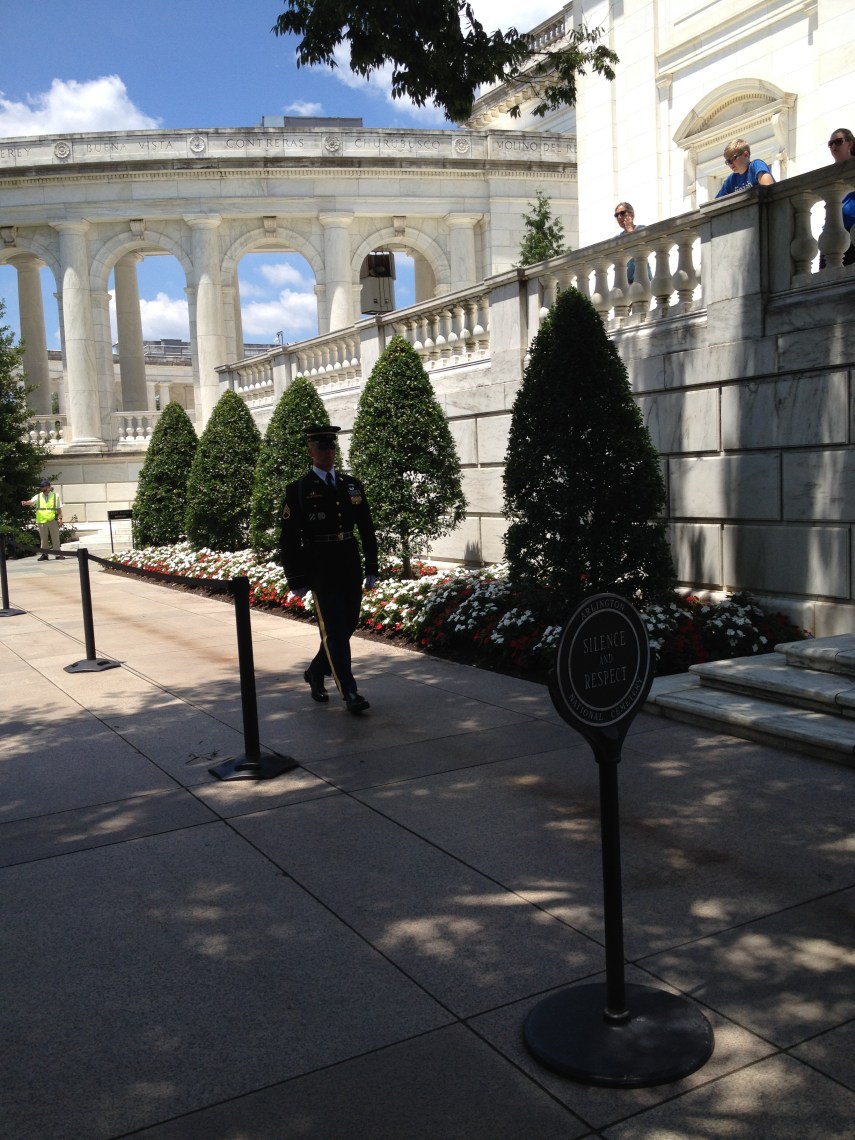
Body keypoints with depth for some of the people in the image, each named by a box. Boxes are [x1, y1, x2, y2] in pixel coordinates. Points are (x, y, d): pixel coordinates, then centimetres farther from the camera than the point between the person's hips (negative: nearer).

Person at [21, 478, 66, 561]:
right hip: (41, 521, 1)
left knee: (55, 538, 2)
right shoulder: (38, 497, 6)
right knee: (43, 539, 7)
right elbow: (32, 501, -14)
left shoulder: (55, 496, 5)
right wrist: (26, 502, -35)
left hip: (53, 520, -1)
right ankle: (44, 554, 14)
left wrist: (60, 518, -5)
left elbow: (59, 509, 5)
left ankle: (58, 554, 7)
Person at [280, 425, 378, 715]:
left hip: (350, 569, 5)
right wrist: (296, 581, -8)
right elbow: (289, 539, -5)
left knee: (346, 626, 13)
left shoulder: (352, 485, 9)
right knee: (334, 631, -6)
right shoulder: (298, 490, -4)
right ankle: (349, 693, -2)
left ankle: (316, 671, 35)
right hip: (321, 571, -5)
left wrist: (372, 569, 7)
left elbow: (366, 529, 12)